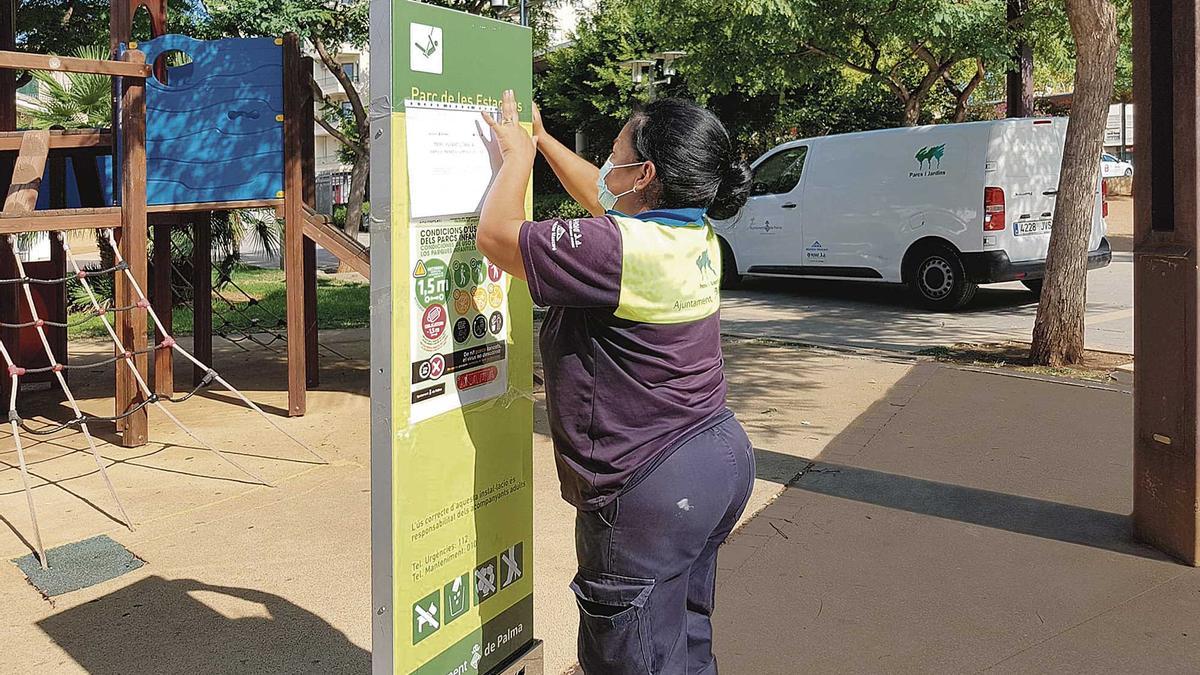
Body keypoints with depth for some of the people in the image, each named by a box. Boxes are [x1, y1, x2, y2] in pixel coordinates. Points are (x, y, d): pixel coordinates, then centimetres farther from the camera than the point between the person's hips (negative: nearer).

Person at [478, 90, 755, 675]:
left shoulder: (623, 250, -24)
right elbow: (602, 201, 23)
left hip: (650, 490, -9)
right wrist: (541, 140, 28)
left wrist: (518, 155, 0)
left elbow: (496, 235, -16)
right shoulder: (696, 238, 5)